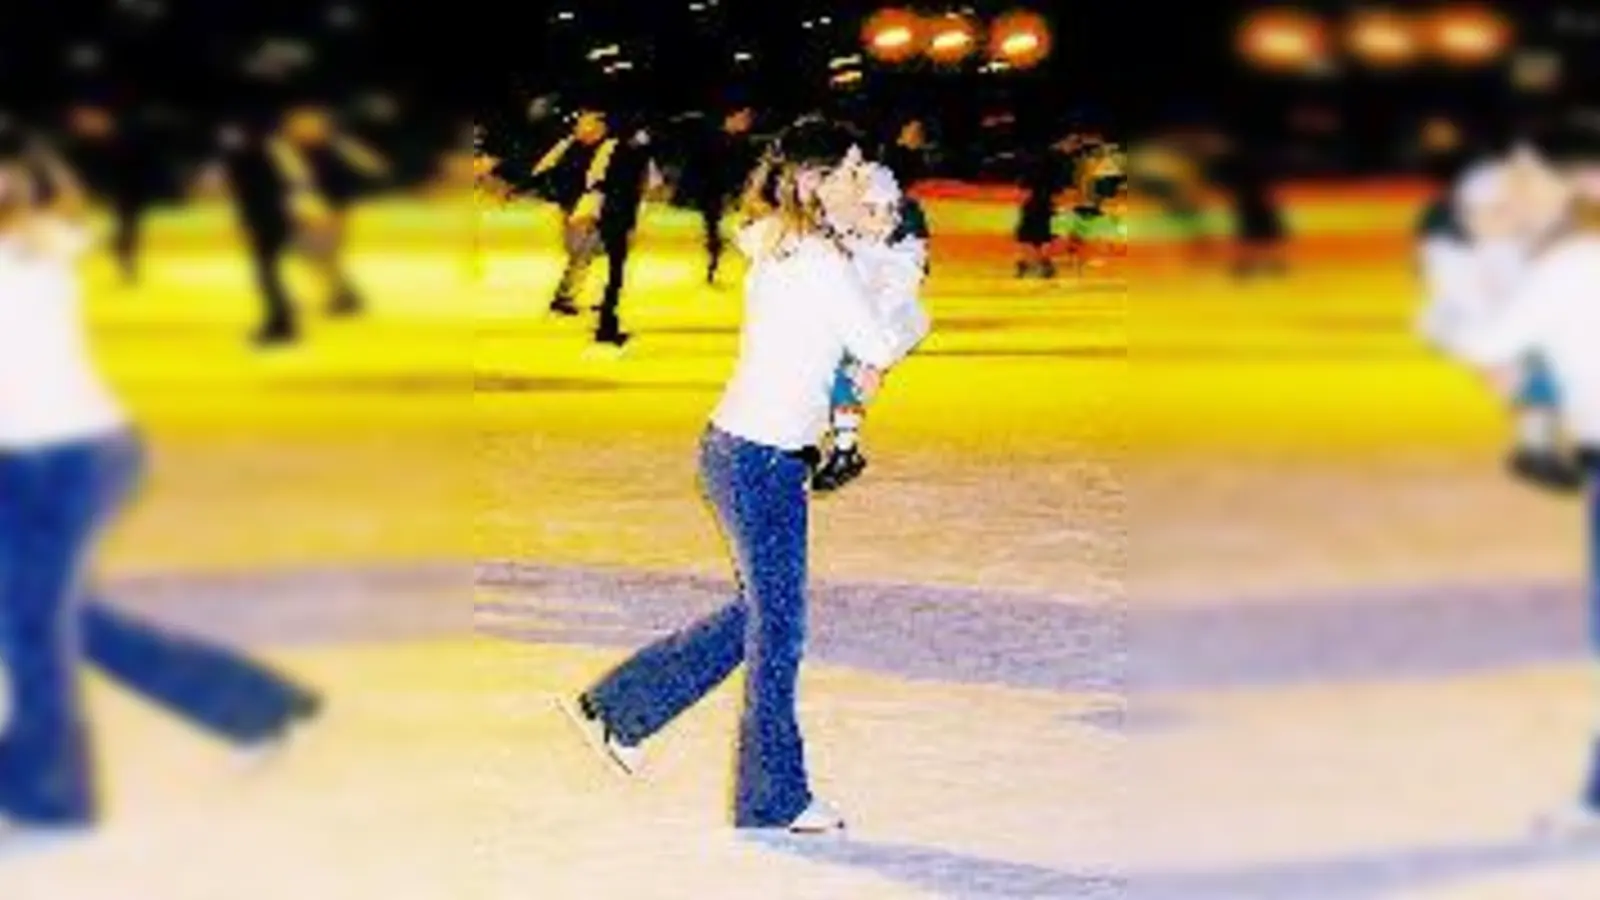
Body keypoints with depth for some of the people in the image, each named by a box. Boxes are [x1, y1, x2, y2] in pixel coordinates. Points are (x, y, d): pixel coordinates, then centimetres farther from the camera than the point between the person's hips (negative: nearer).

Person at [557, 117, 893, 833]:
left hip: (740, 448, 9)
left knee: (759, 615, 20)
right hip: (760, 458, -9)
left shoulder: (777, 246, 9)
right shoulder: (823, 262, -18)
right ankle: (775, 796, 16)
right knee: (777, 629, 3)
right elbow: (878, 351, -11)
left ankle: (615, 708, 26)